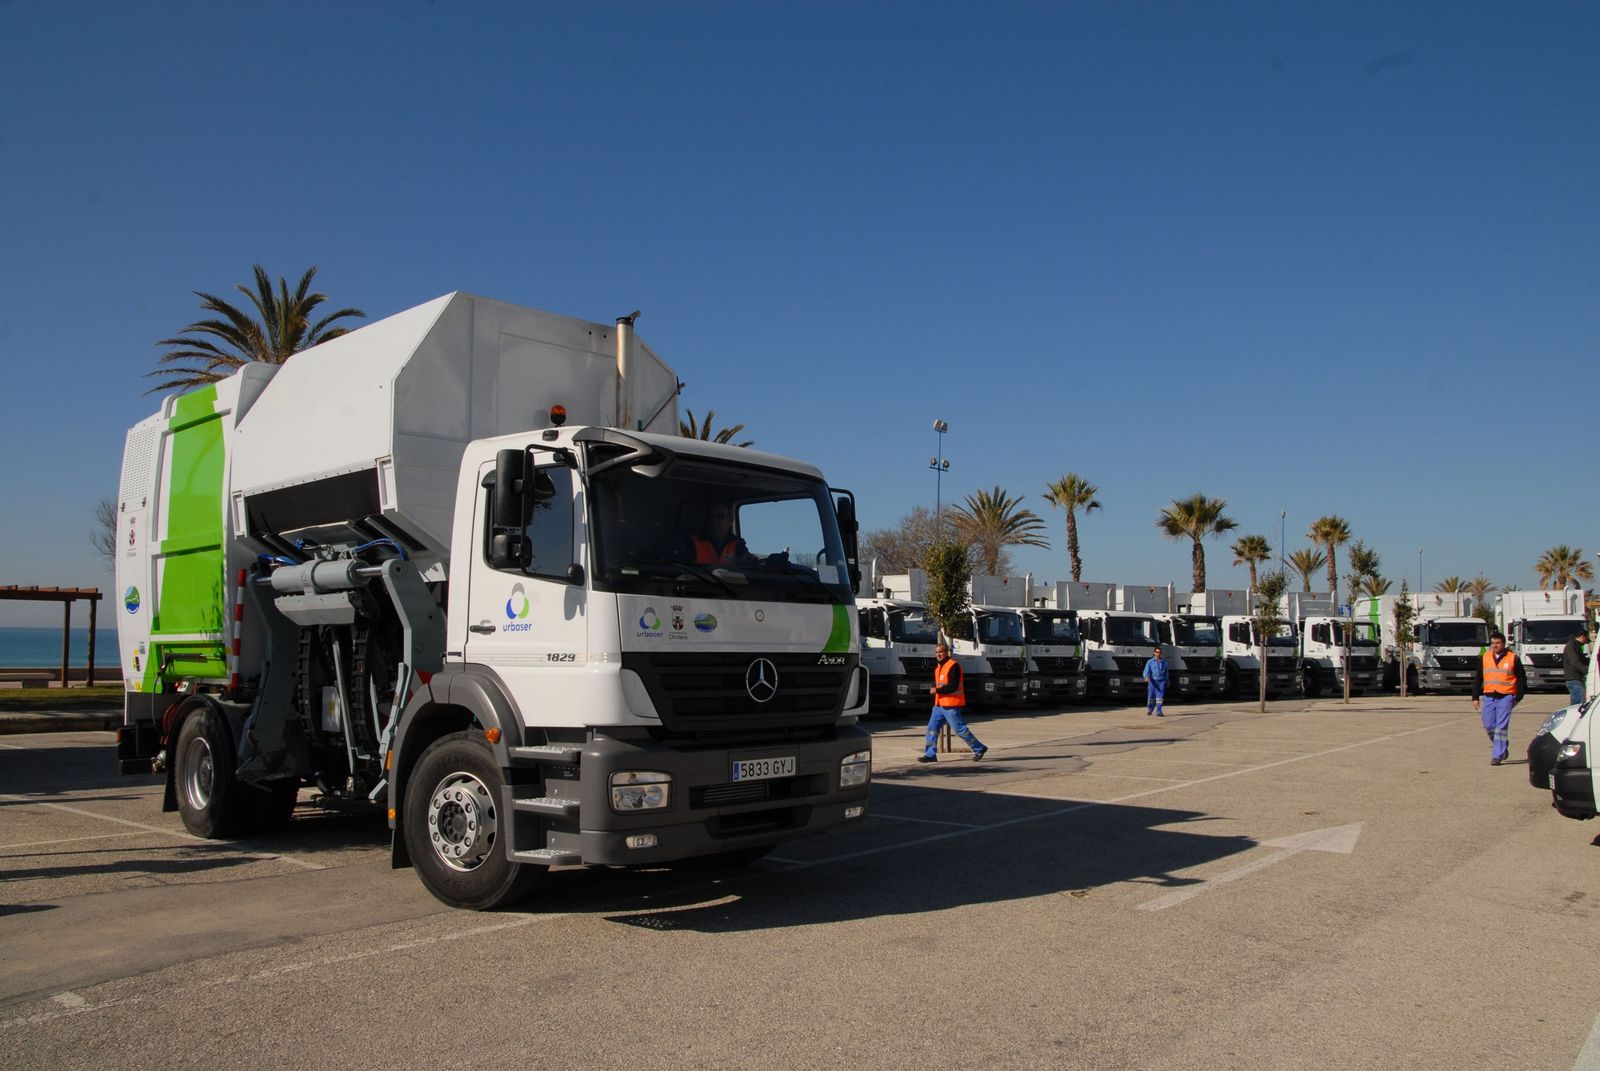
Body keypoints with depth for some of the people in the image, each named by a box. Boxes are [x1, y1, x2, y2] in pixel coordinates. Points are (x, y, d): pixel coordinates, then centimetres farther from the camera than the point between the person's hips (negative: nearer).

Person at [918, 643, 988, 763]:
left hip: (951, 704, -9)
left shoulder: (953, 665, -14)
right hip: (939, 703, 9)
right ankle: (930, 754, 8)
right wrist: (934, 689, 5)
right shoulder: (938, 666, 15)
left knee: (959, 729, -3)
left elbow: (953, 686, -21)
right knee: (932, 727, 4)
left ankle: (979, 749, 10)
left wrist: (937, 690, -16)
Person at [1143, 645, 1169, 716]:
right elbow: (1146, 671, -9)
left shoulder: (1164, 662, 10)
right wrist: (1146, 677, -31)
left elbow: (1166, 673, 19)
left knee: (1160, 697, -11)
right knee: (1151, 697, 6)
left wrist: (1167, 683, 21)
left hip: (1161, 682, 1)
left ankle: (1158, 712, -13)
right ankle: (1149, 709, 32)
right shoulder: (1150, 662, 2)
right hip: (1152, 682, -1)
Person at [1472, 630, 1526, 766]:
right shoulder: (1484, 658, 8)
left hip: (1505, 697, -4)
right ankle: (1502, 747, 30)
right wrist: (1475, 697, 8)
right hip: (1488, 697, 4)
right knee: (1488, 726, 5)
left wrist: (1517, 697, -1)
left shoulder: (1513, 658, -1)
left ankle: (1497, 756, -4)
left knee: (1501, 727, -7)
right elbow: (1478, 678, 12)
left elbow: (1521, 679, 4)